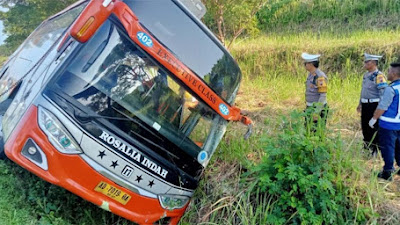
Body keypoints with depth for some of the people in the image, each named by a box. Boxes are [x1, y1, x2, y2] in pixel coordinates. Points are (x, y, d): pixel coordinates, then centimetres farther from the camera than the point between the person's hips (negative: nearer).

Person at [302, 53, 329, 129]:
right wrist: (308, 108, 22)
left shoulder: (320, 77, -21)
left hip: (318, 109, -9)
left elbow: (323, 95, -22)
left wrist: (317, 112, -24)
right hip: (311, 108, 9)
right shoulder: (311, 74, 10)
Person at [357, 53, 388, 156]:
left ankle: (374, 149, 14)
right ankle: (366, 146, 34)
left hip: (374, 105, -8)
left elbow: (383, 93, -21)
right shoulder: (366, 75, 10)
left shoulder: (379, 76, -18)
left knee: (374, 128, 1)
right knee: (364, 126, 17)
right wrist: (360, 103, 24)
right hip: (365, 105, 9)